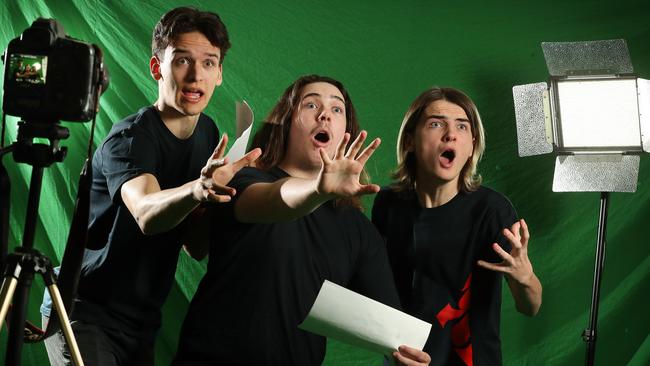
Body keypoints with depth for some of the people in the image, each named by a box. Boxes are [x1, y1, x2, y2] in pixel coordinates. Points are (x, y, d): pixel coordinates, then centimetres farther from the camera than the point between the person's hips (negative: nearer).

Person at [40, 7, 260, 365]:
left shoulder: (208, 132, 5)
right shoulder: (130, 137, -17)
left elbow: (196, 246, 5)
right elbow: (146, 213, -40)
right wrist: (197, 189, -59)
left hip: (142, 322, 7)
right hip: (85, 314, -7)